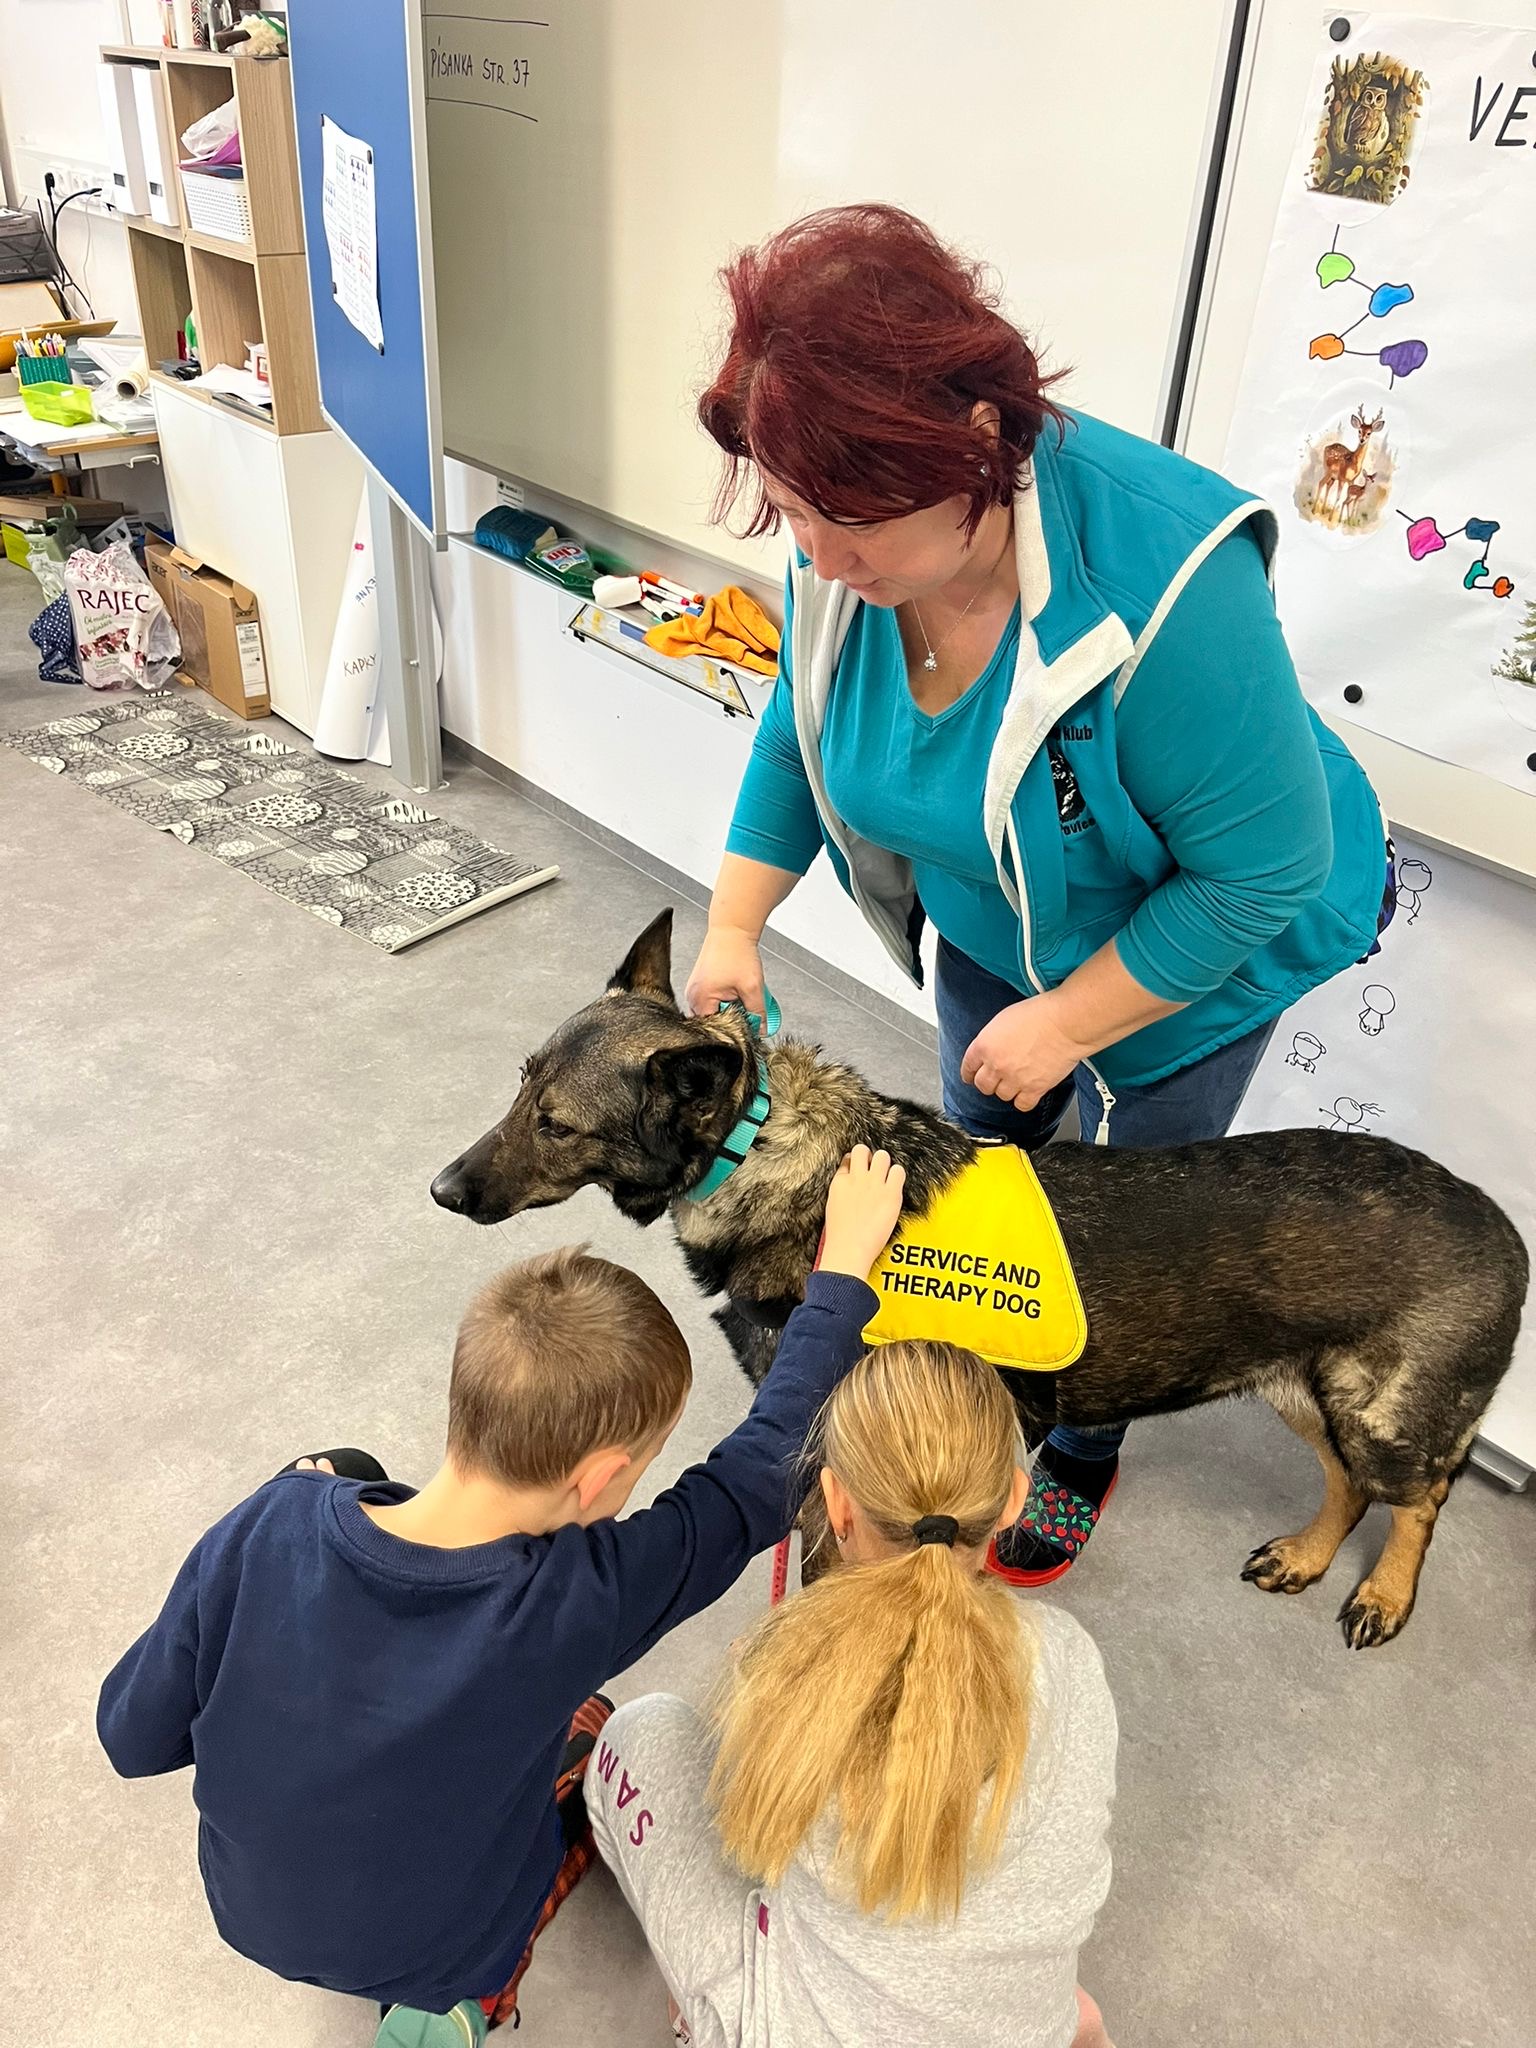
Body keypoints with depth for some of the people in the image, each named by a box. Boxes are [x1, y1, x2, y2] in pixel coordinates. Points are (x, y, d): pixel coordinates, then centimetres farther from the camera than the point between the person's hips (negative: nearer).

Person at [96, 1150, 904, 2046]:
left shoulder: (270, 1527, -30)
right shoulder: (580, 1601, -36)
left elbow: (133, 1736, -14)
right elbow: (762, 1474, -21)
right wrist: (843, 1272, -11)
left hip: (252, 1908, 2)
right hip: (436, 1948, -2)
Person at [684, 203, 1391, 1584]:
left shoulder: (1164, 584, -41)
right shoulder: (850, 544, -22)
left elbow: (1259, 868, -31)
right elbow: (800, 729, -3)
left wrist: (1065, 1023, -26)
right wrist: (735, 925, -12)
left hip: (1186, 953, -5)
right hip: (990, 923, 6)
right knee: (979, 1159, 24)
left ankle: (1083, 1456, 42)